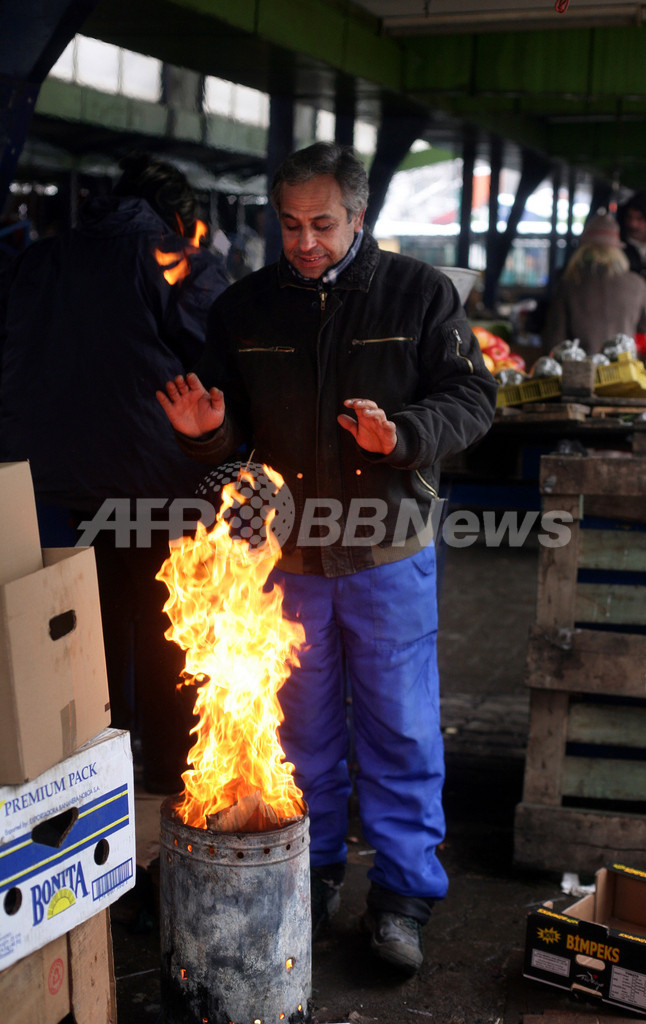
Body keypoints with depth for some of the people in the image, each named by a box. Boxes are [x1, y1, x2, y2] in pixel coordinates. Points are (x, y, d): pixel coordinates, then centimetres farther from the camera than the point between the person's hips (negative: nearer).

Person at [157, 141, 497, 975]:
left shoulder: (419, 294, -3)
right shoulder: (244, 309, 4)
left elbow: (472, 398, -3)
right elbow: (229, 432, 11)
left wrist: (403, 436, -21)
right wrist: (204, 430, -13)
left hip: (388, 554, -2)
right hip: (285, 556, 2)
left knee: (401, 729, 5)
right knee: (302, 727, 15)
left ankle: (403, 892, 21)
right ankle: (313, 871, 33)